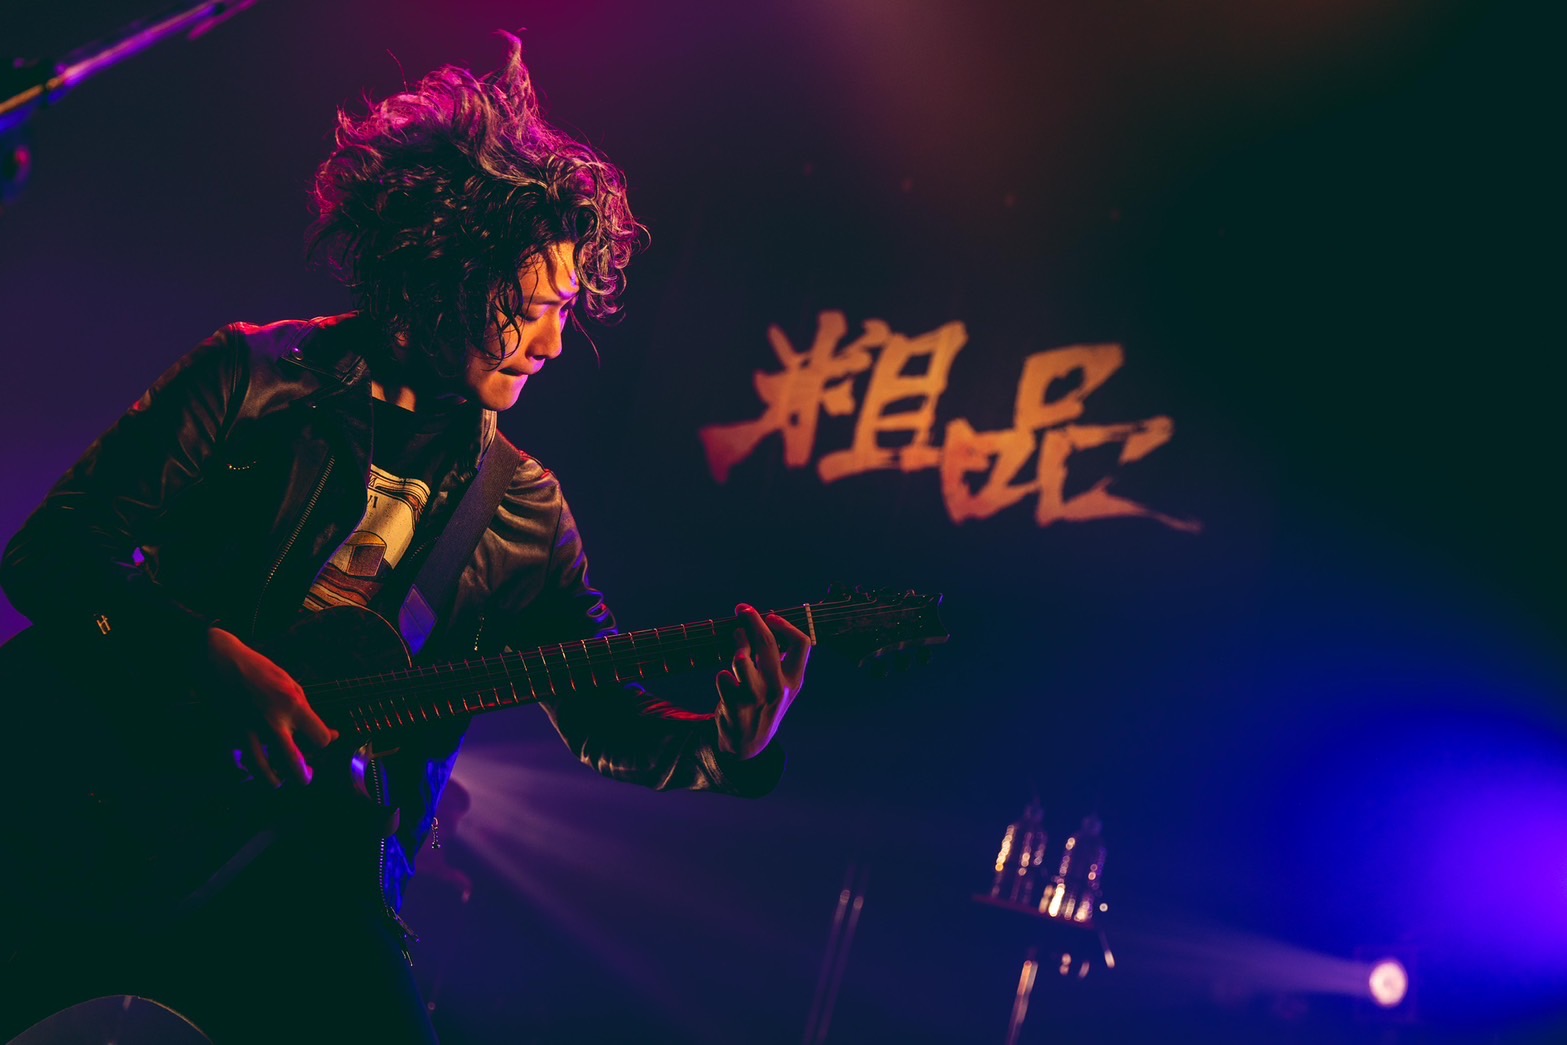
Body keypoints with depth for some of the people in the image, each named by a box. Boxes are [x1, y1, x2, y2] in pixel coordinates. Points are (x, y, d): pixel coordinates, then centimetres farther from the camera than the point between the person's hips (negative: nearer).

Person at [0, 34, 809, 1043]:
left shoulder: (523, 511, 9)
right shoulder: (256, 377, 1)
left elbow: (609, 718, 7)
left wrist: (726, 746, -14)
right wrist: (219, 660, -19)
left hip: (312, 873, 3)